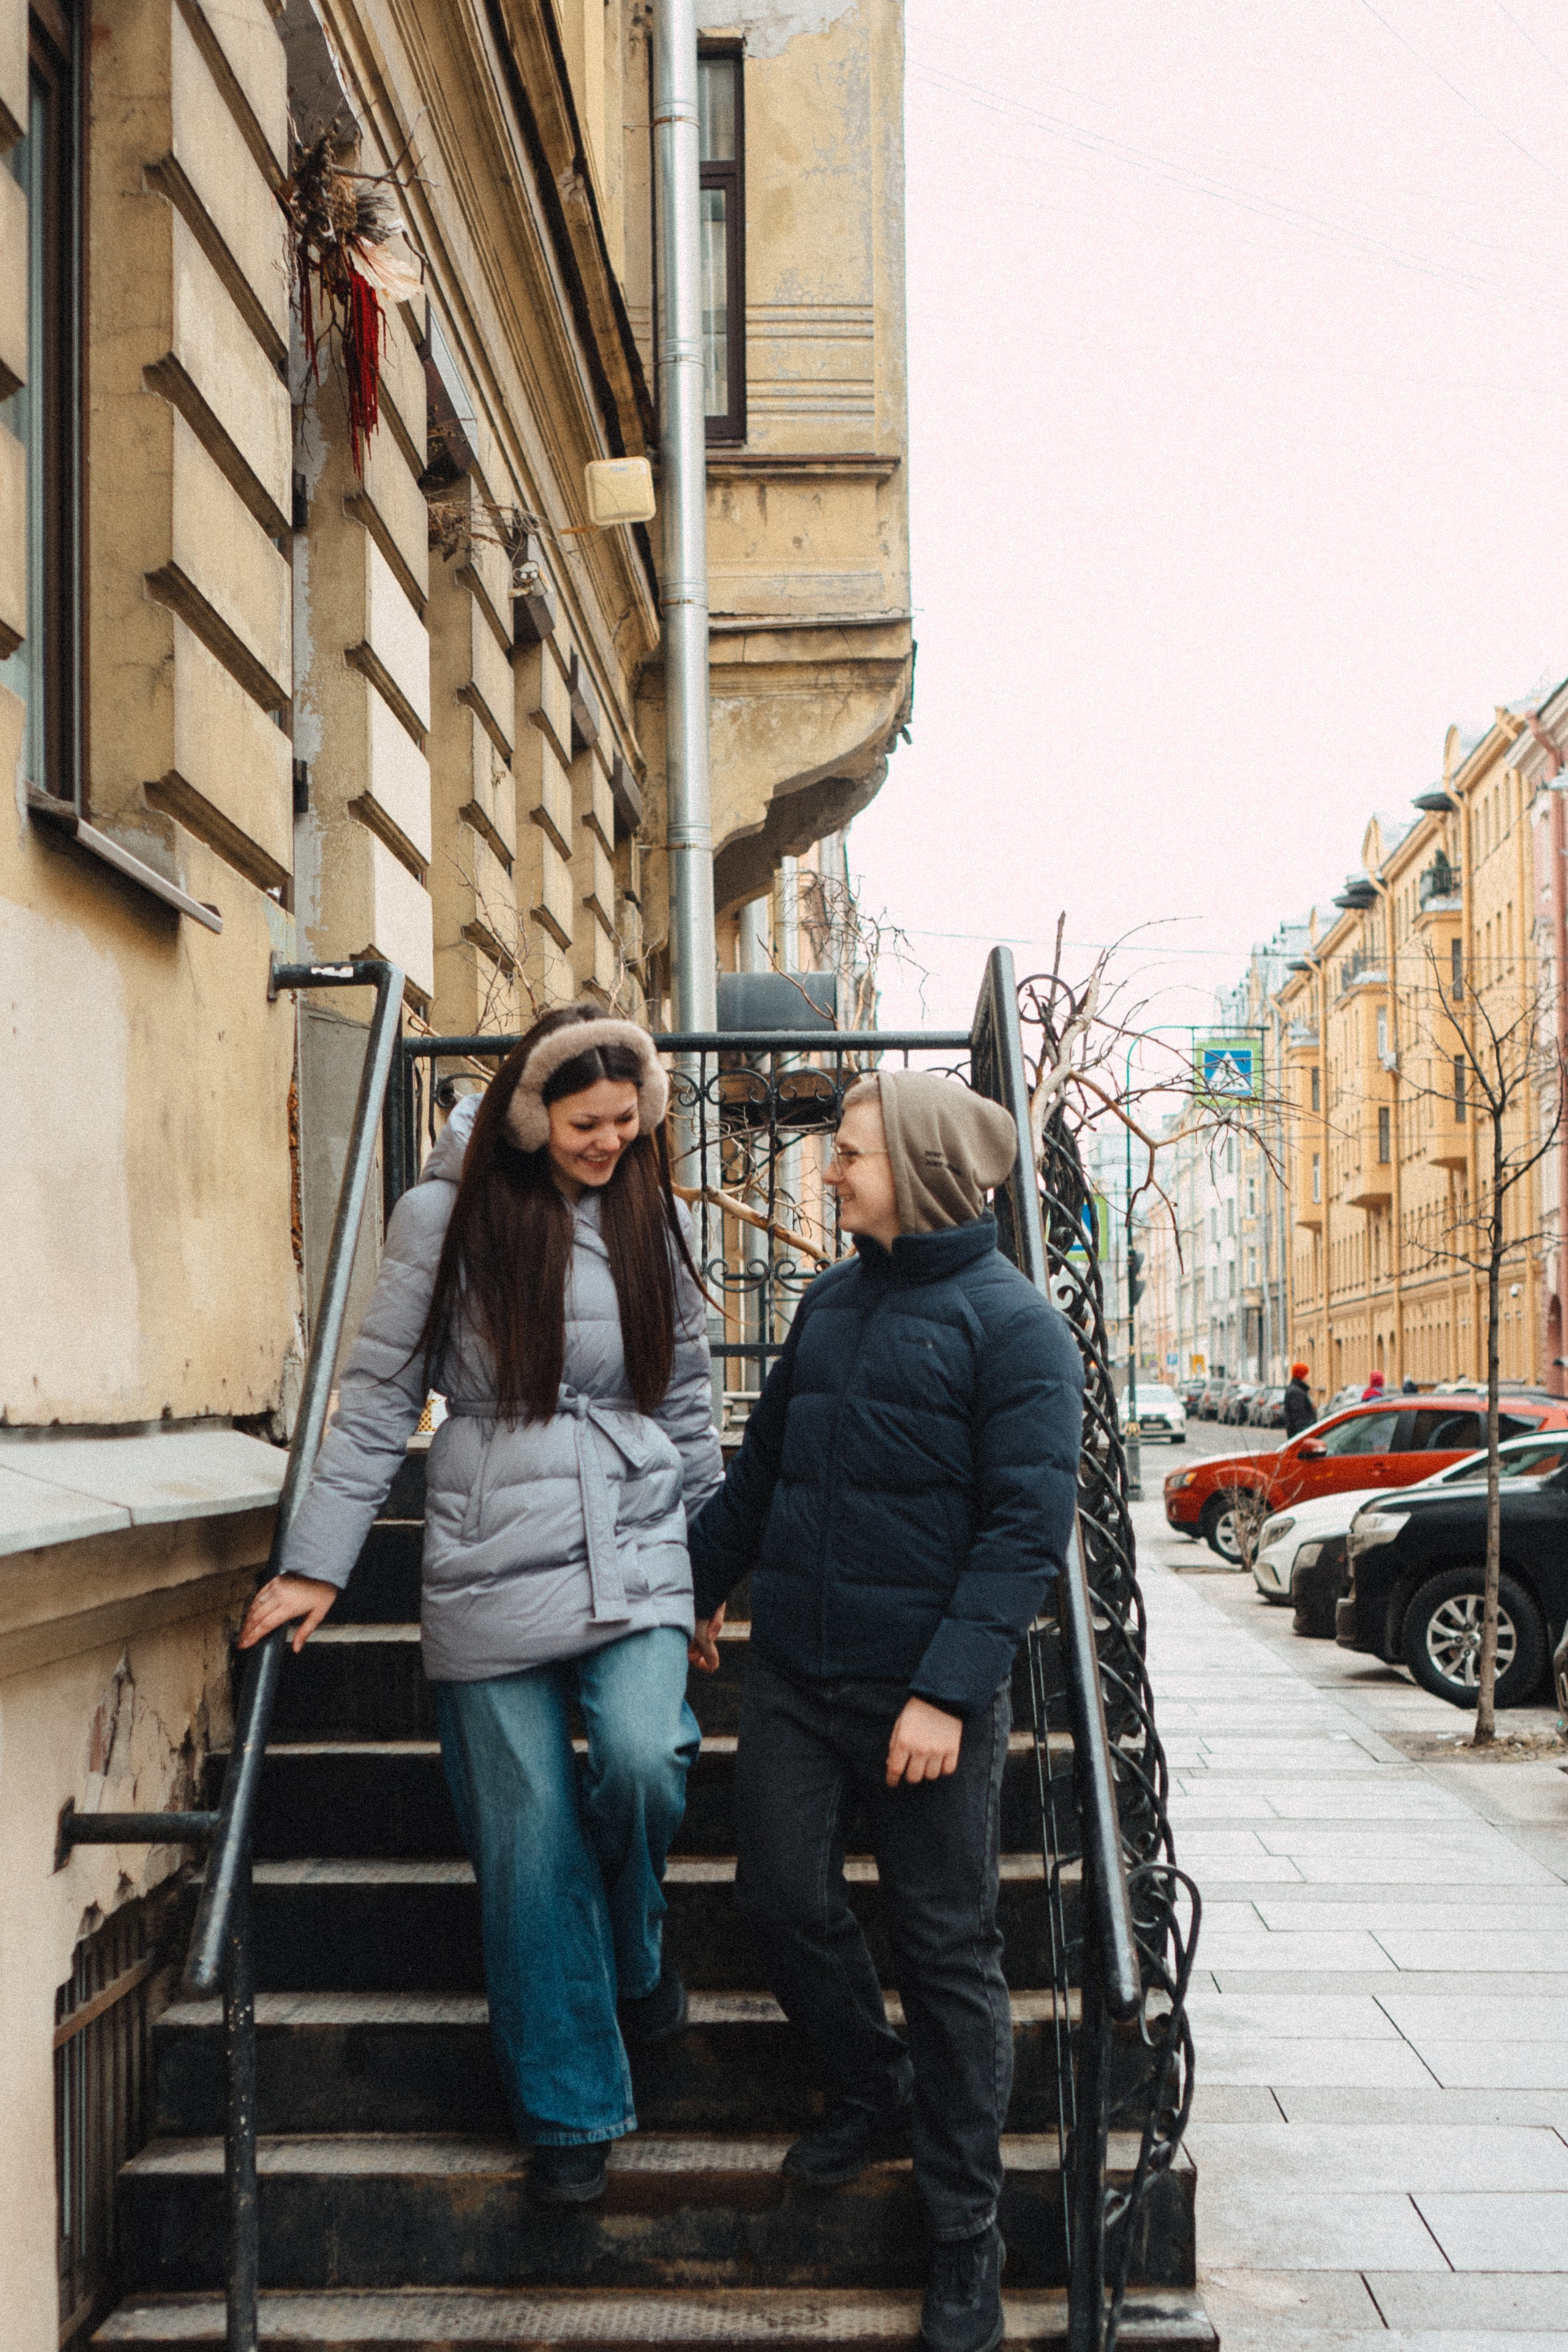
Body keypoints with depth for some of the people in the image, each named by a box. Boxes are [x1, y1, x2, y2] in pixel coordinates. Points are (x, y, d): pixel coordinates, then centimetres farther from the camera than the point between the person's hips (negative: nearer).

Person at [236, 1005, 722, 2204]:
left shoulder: (653, 1221, 8)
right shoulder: (445, 1219, -2)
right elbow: (378, 1397, 1)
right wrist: (317, 1563, -1)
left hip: (633, 1553, 2)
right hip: (492, 1568, -1)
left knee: (641, 1762, -22)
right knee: (527, 1836, 1)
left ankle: (634, 1944, 13)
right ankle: (571, 2112, 18)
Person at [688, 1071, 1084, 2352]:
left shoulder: (1013, 1323, -10)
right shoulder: (831, 1302, 10)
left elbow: (1027, 1526, -16)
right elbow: (763, 1466, 21)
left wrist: (949, 1691, -21)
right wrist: (699, 1587, 24)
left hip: (925, 1693, -6)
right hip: (793, 1672, 6)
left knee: (948, 1951, 4)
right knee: (786, 1896, 7)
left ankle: (966, 2239, 17)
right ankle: (876, 2096, 34)